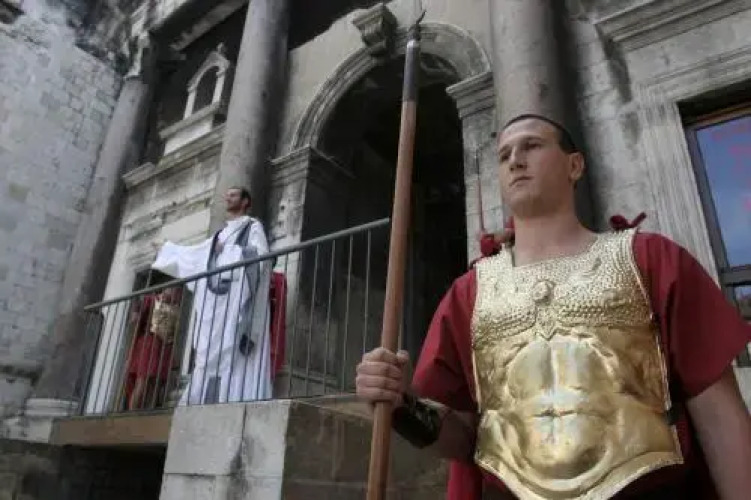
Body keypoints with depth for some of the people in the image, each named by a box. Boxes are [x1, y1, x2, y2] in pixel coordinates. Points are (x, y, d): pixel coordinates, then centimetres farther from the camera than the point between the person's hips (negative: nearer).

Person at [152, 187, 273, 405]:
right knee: (210, 357, -4)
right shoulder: (220, 235, 29)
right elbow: (192, 254, 40)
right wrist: (166, 249, 52)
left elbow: (260, 256, -7)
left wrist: (228, 251, -4)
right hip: (214, 306, 7)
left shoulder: (253, 227, 10)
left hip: (237, 301, -7)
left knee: (232, 356, -17)